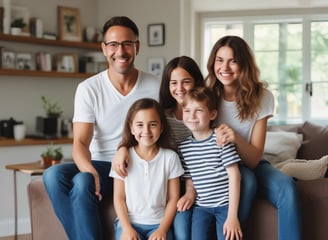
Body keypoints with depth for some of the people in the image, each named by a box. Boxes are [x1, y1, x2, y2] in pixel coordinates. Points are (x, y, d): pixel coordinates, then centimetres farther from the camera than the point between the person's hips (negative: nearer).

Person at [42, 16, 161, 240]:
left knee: (82, 183, -30)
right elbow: (81, 142, -8)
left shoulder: (155, 87, -3)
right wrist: (89, 170, -31)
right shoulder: (88, 89, -3)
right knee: (54, 175, -26)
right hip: (101, 165, 3)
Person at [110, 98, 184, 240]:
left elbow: (173, 198, 2)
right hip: (129, 222, 0)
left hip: (158, 223, 0)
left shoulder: (170, 157, -1)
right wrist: (127, 228, -10)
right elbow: (119, 198, 1)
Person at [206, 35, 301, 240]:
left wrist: (236, 139, -36)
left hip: (250, 164, 2)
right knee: (246, 180, -33)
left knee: (286, 186, -28)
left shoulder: (262, 97, -10)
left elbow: (254, 159, -14)